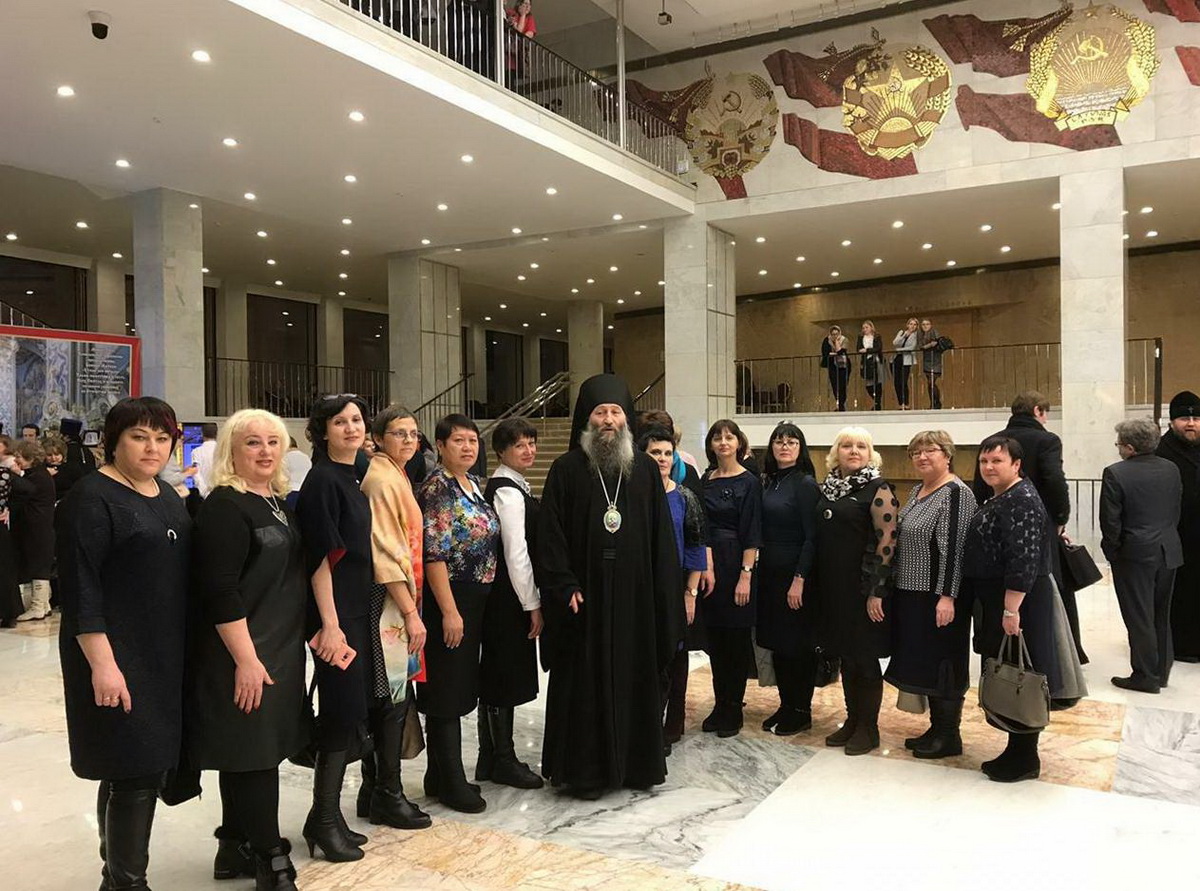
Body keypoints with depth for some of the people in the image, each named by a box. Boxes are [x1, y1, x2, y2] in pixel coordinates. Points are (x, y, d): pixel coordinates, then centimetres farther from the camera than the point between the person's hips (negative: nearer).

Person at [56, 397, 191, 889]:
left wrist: (186, 649, 19)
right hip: (117, 659, -8)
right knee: (135, 771, -3)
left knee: (135, 769, 16)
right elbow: (79, 589, -17)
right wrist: (102, 663, -22)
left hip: (165, 656, 8)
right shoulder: (92, 498, -12)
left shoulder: (167, 496, 13)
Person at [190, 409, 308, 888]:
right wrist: (246, 658, -23)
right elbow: (220, 590, -21)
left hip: (282, 648, 9)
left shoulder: (279, 502, 11)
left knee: (250, 754, 17)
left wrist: (299, 638, 20)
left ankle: (236, 850, 30)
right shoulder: (224, 506, -15)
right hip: (243, 653, -9)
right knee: (254, 754, -1)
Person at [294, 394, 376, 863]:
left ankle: (329, 815, 24)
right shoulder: (321, 480, -13)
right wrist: (330, 625, -21)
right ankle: (323, 822, 11)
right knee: (344, 712, -3)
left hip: (357, 610, 9)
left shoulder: (353, 479, 13)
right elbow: (320, 557, -18)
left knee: (347, 713, 13)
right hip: (334, 613, -9)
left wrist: (352, 619, 17)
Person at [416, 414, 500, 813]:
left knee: (459, 688, 15)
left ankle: (440, 776, 27)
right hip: (448, 600, -9)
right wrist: (449, 611, -21)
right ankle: (452, 784, 11)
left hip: (475, 600, 9)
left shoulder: (475, 485, 11)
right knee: (448, 692, 0)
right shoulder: (436, 487, -14)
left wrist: (471, 607, 15)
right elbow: (433, 554, -19)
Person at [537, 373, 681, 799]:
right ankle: (584, 770, 18)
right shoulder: (566, 470, -1)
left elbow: (662, 537, 5)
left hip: (634, 597, 3)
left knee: (635, 679, 10)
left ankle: (637, 763, 25)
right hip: (585, 596, -2)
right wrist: (565, 587, -13)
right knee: (584, 684, 5)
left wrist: (664, 595, -1)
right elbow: (551, 535, -5)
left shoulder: (646, 470, 7)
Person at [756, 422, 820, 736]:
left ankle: (801, 712, 15)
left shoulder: (805, 483, -10)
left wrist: (799, 579, -18)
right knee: (775, 641, 12)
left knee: (797, 643, 3)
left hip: (795, 572, -7)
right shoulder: (768, 481, 9)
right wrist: (757, 569, 6)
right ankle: (785, 705, 25)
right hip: (769, 570, 7)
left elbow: (812, 537, -14)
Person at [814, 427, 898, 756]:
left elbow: (887, 541, -15)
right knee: (845, 655, 15)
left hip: (863, 588, -6)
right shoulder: (829, 487, 9)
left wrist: (876, 591, -18)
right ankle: (852, 720, 27)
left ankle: (868, 727, 17)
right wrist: (814, 583, 12)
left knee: (865, 657, 4)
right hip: (832, 586, 6)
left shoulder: (878, 489, -10)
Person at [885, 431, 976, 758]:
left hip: (938, 596, -9)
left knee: (943, 664, 2)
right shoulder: (917, 491, 12)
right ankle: (936, 728, 27)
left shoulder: (956, 493, -15)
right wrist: (895, 584, 17)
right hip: (912, 593, 9)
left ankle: (949, 736, 15)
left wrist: (947, 596, -24)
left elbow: (954, 548, -21)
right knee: (923, 662, 15)